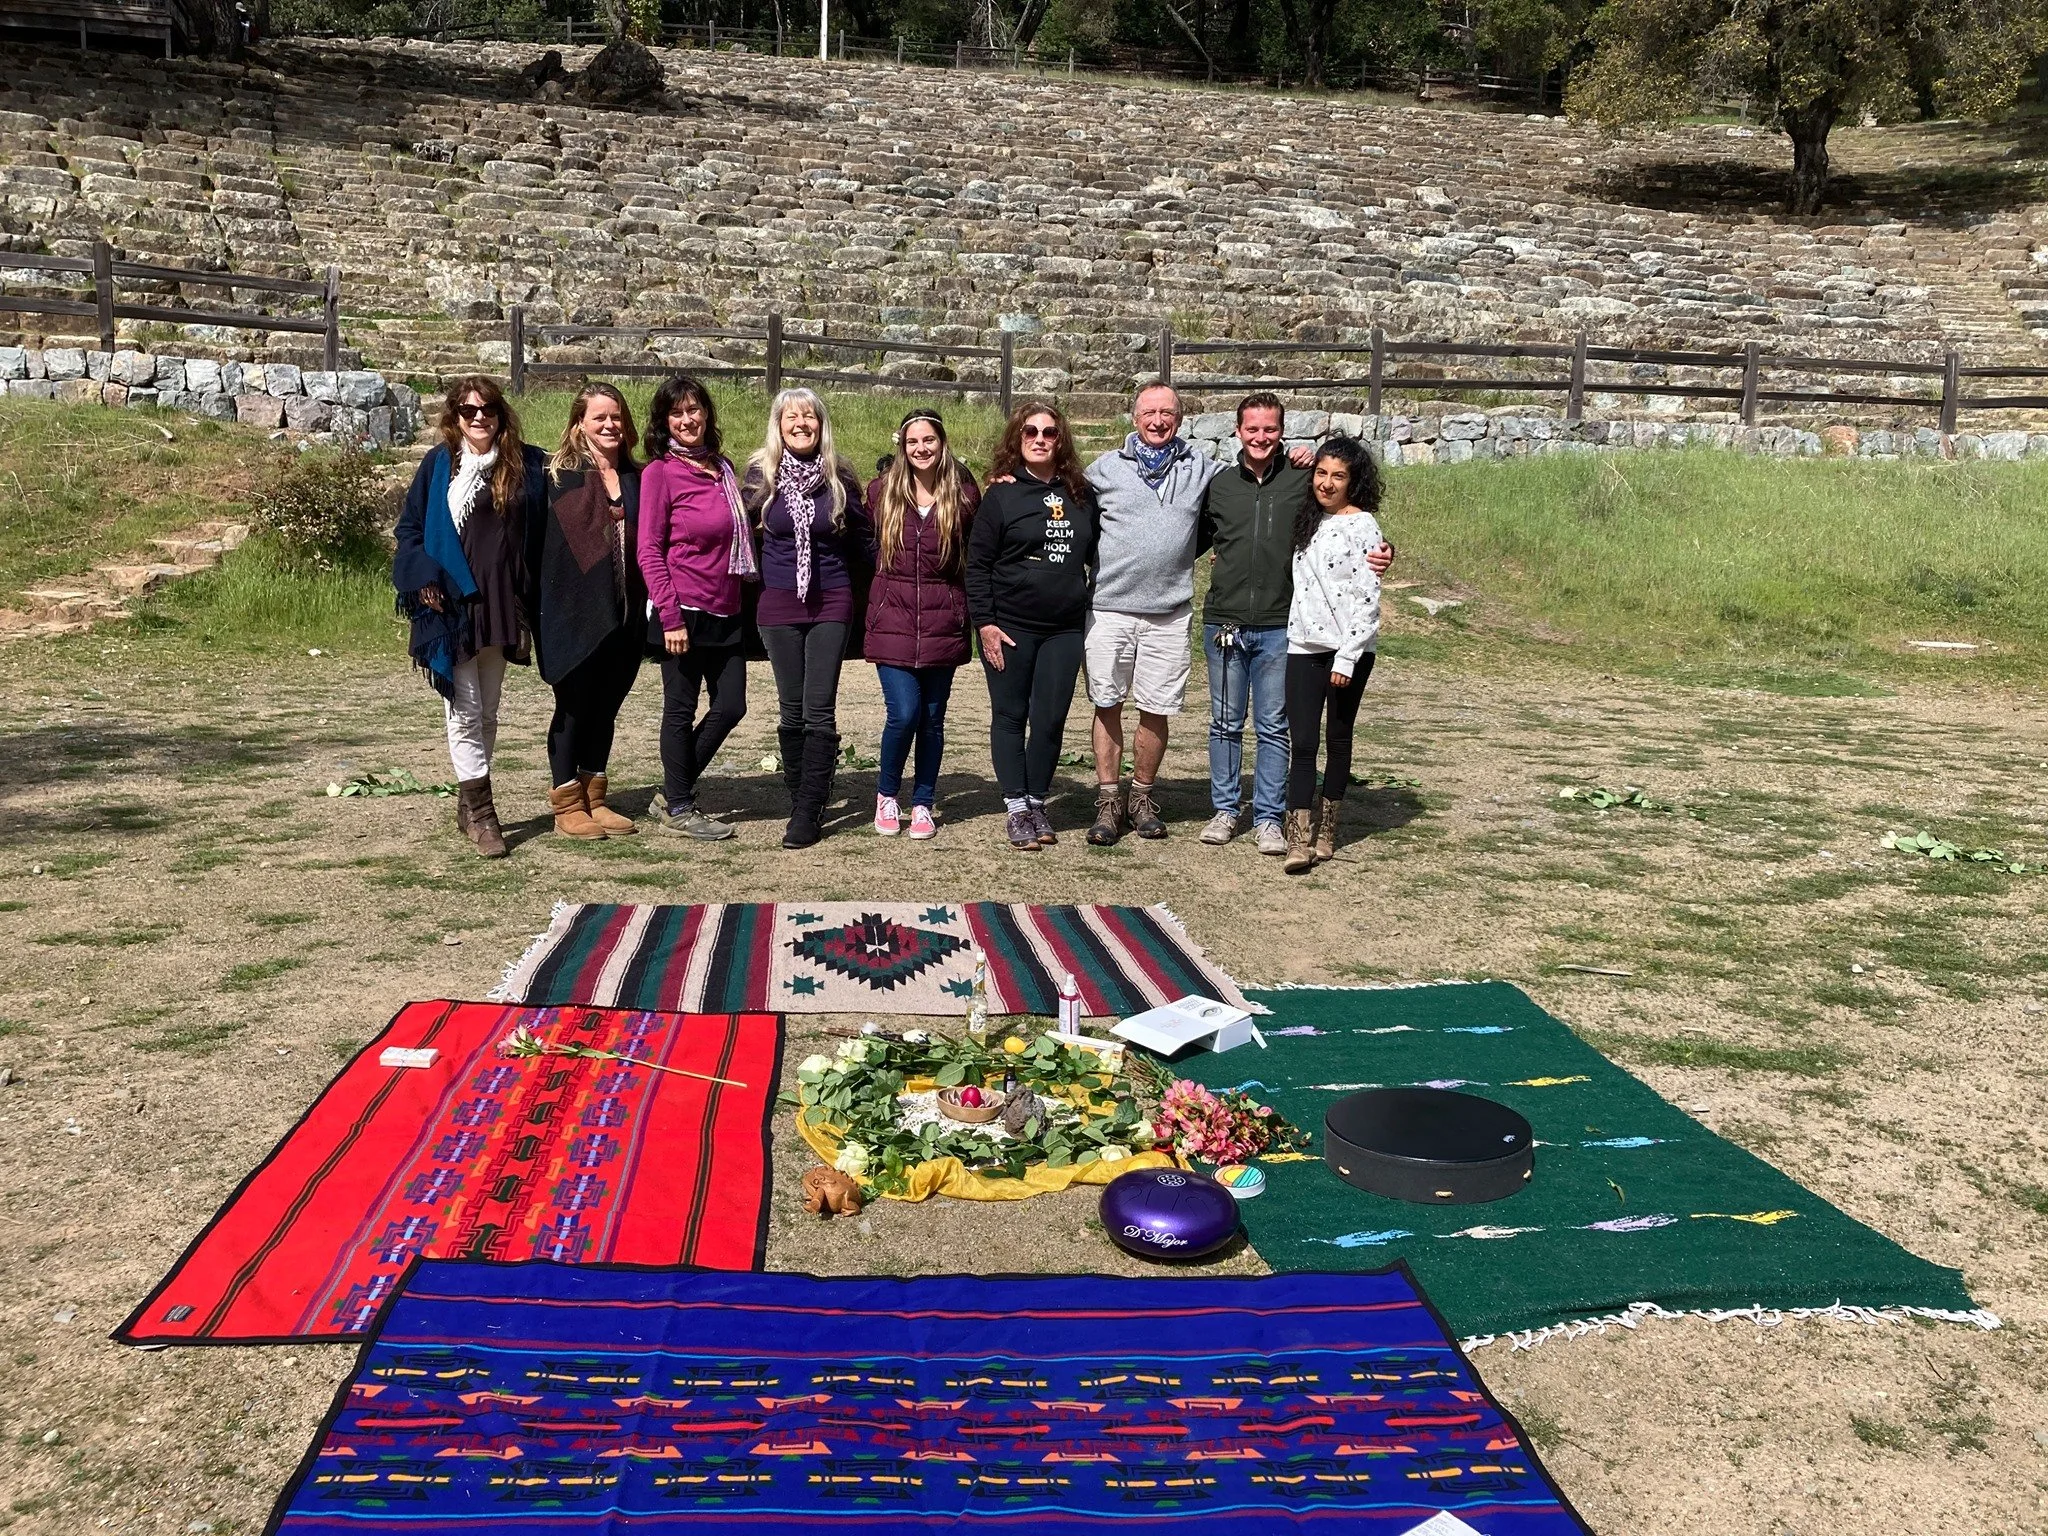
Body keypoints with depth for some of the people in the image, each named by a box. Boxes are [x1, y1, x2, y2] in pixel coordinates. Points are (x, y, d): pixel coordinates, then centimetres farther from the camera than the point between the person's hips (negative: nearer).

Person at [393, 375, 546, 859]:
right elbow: (409, 528, 5)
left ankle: (470, 803, 23)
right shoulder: (438, 465, 2)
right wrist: (424, 579, -9)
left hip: (500, 606, 2)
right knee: (466, 712, -4)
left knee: (487, 713, 11)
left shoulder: (526, 466, 5)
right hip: (451, 605, -2)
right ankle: (479, 813, 0)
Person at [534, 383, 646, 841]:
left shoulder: (635, 479, 11)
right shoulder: (560, 478, -4)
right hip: (574, 614, -5)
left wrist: (647, 604, 6)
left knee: (606, 706, 11)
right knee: (573, 706, 3)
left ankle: (594, 798, 21)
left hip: (623, 615, 5)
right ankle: (567, 805, 12)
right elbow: (540, 545, -6)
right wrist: (542, 610, -12)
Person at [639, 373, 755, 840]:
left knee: (730, 705, 7)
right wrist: (670, 616, -16)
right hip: (684, 611, -7)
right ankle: (679, 808, 15)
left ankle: (675, 792, 23)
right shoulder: (660, 472, -6)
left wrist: (747, 591, 12)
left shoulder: (722, 466, 12)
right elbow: (650, 551, -10)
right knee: (681, 709, 3)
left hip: (726, 612, 7)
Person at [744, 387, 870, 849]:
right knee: (791, 709, 5)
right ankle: (800, 801, 15)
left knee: (819, 709, -7)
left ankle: (808, 812, -5)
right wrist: (759, 574, 10)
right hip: (779, 605, 1)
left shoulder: (839, 478, 1)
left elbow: (863, 536, 11)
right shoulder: (762, 475, 1)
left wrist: (850, 581, 11)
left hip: (830, 605, -1)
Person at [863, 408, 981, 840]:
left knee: (932, 719, 8)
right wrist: (876, 599, 9)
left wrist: (974, 616, -1)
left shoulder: (964, 494, 1)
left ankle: (923, 804, 23)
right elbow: (864, 546, 13)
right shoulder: (883, 492, 2)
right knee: (903, 714, -10)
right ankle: (887, 795, 14)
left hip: (942, 623, 1)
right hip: (893, 621, -1)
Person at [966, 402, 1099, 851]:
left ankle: (1038, 804, 17)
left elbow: (1093, 555, 16)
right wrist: (984, 623, -9)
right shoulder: (1001, 493, -2)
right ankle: (1016, 810, 10)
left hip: (1065, 629, 3)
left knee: (1051, 719, 4)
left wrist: (1089, 603, 7)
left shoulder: (1082, 494, 7)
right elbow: (977, 563, -4)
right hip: (1009, 626, -3)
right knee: (1010, 716, 3)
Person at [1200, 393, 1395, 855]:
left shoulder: (1302, 480, 0)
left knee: (1273, 727, 4)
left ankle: (1269, 817, 13)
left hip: (1278, 628, -2)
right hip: (1223, 624, 2)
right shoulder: (1219, 485, 6)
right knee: (1225, 724, 10)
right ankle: (1226, 809, 22)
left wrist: (1382, 551, -12)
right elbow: (1195, 540, 18)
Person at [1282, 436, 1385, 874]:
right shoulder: (1308, 519, 12)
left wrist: (1347, 658, -15)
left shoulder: (1362, 526, -7)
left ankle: (1326, 832, 19)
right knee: (1302, 743, -5)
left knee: (1339, 739, 8)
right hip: (1303, 645, 4)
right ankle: (1298, 840, -10)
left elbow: (1368, 599, -11)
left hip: (1349, 649, -4)